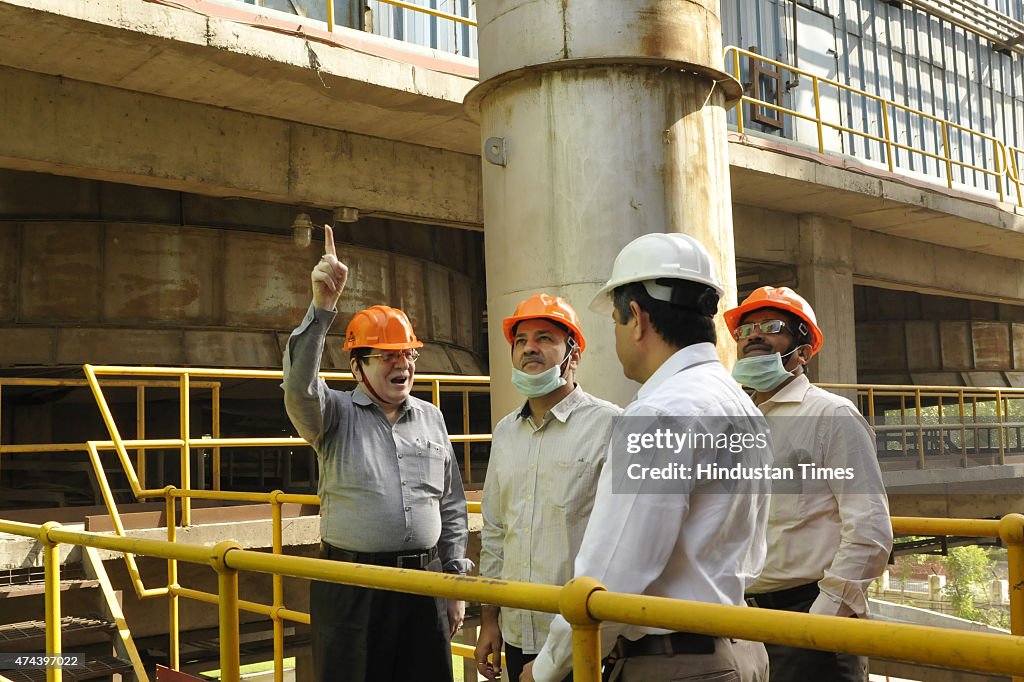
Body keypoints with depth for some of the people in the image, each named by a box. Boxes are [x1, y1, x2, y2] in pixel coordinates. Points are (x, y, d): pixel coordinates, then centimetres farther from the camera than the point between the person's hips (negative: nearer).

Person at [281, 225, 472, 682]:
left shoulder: (431, 418, 11)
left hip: (424, 583, 4)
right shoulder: (336, 414, 0)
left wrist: (455, 583, 11)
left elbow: (451, 507, 14)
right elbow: (299, 387, -23)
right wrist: (323, 305, -31)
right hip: (352, 589, -3)